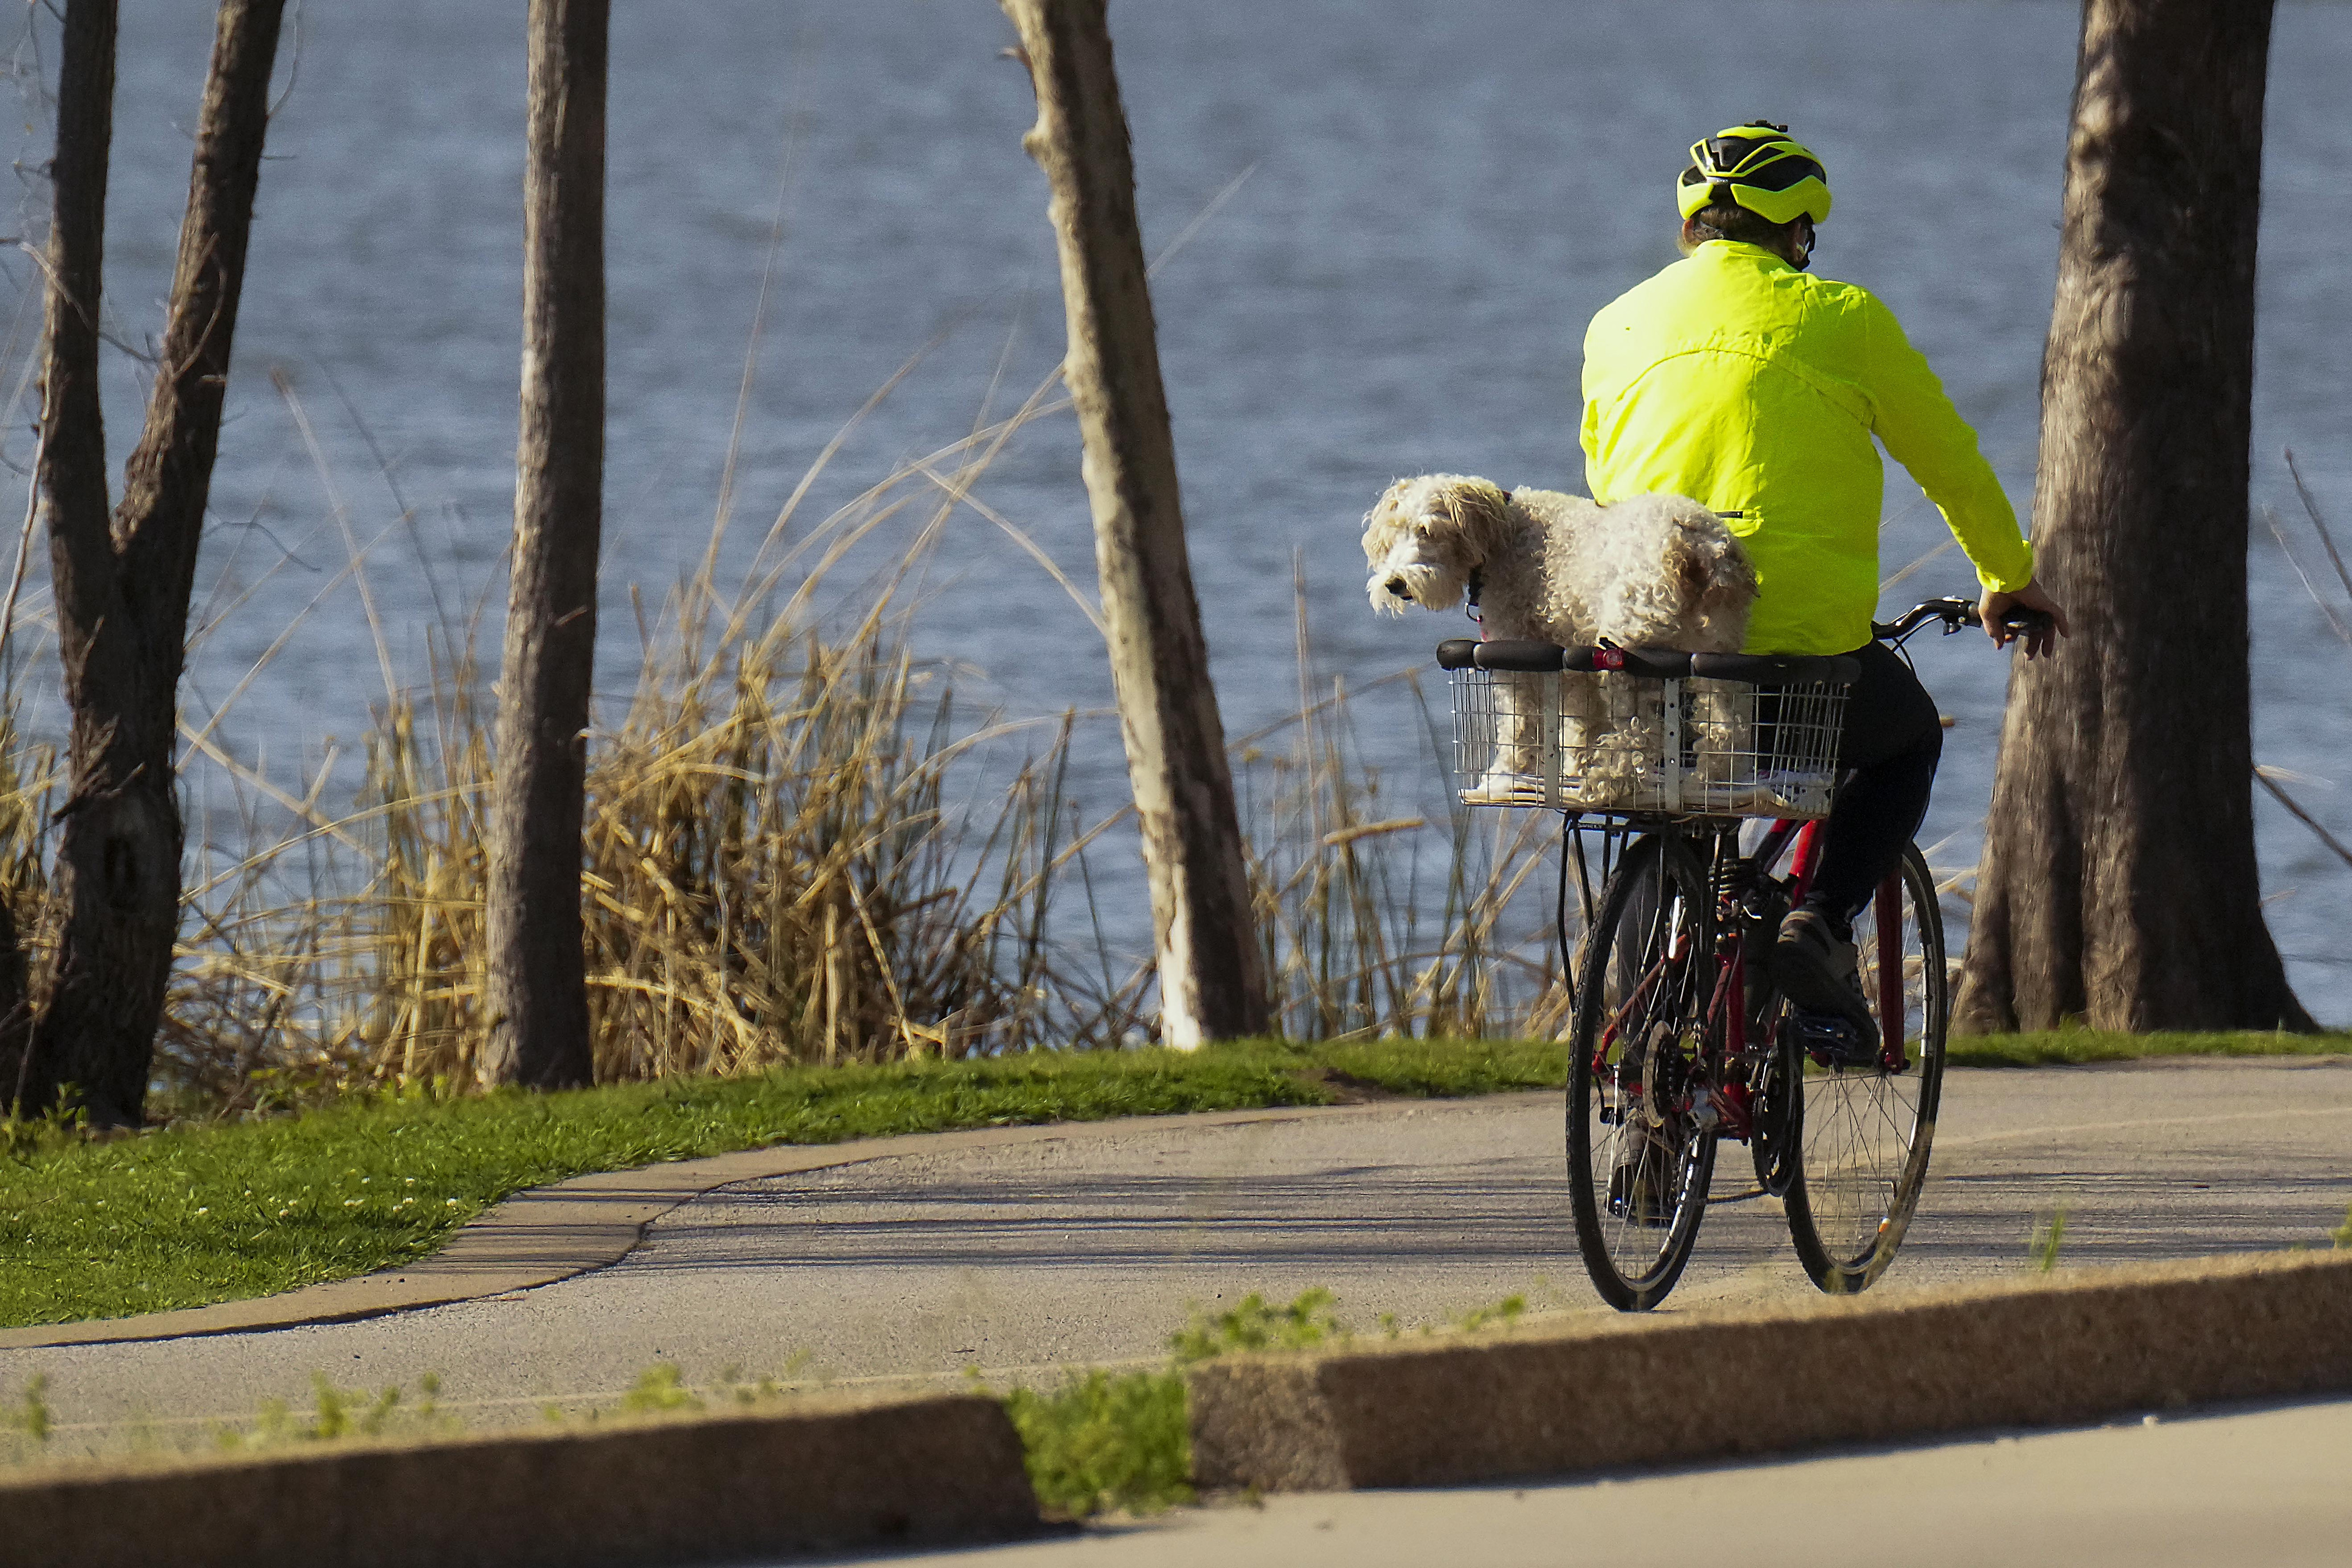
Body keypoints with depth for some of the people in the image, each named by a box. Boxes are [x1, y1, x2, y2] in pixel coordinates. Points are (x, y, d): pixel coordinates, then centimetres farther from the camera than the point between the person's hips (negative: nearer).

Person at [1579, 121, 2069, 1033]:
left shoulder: (1617, 325, 13)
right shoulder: (1841, 319, 3)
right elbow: (1949, 461, 14)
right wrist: (2008, 579, 32)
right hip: (1803, 635, -3)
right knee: (1908, 737, 28)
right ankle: (1820, 929, 6)